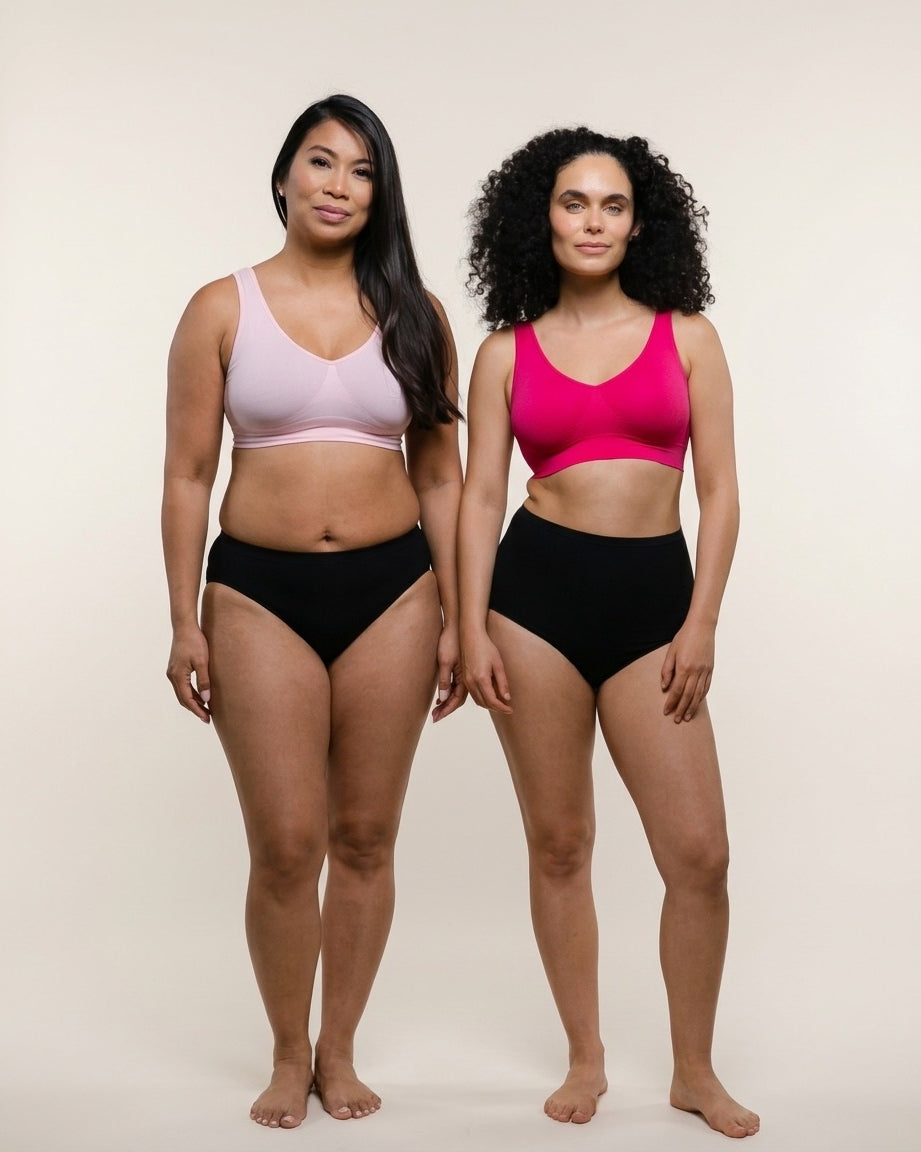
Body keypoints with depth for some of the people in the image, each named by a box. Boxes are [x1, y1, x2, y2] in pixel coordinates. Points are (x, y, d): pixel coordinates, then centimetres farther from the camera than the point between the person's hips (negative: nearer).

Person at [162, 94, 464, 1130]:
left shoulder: (413, 314, 6)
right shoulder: (223, 309, 2)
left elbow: (441, 477, 8)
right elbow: (188, 478, 2)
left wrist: (455, 618, 4)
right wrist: (185, 623, -3)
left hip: (390, 589, 2)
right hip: (261, 589, -1)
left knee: (365, 839, 8)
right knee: (285, 846, 0)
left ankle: (339, 1051, 26)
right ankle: (288, 1056, 22)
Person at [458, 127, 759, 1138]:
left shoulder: (686, 336, 7)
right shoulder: (506, 353, 7)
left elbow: (719, 493, 4)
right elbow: (480, 497, 5)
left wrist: (701, 624, -4)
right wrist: (471, 629, -3)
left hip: (654, 596, 0)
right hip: (537, 591, 0)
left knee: (699, 854, -2)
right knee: (558, 844, 7)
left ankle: (694, 1071, 18)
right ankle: (585, 1061, 24)